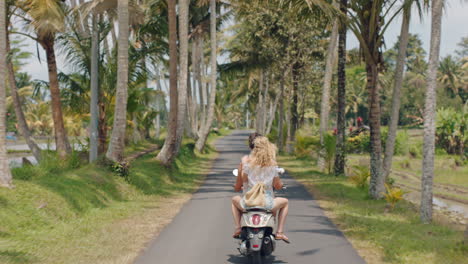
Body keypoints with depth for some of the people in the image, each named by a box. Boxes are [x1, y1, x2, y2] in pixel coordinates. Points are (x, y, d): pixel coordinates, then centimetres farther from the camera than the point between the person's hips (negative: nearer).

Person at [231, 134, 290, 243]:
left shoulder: (245, 160, -6)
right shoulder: (272, 162, -2)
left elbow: (238, 187, -1)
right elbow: (278, 186, 5)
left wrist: (237, 188, 23)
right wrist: (280, 185, 29)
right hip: (267, 203, 0)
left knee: (235, 200, 36)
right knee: (284, 202, 32)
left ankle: (238, 228, 21)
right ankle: (279, 232, 19)